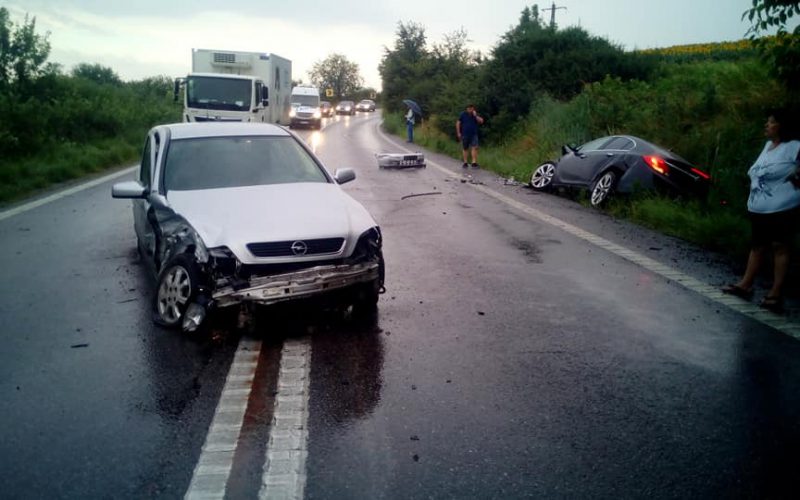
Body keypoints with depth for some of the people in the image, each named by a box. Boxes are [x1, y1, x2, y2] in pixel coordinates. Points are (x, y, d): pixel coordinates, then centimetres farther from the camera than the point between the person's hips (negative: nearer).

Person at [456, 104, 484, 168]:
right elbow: (458, 123, 3)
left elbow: (481, 121, -3)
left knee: (475, 148, -13)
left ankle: (474, 162, -14)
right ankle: (465, 162, 17)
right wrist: (458, 133, -3)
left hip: (474, 134, 1)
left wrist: (475, 116, -13)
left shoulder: (475, 114, 8)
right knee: (465, 148, 6)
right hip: (465, 135, -1)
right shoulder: (463, 114, 2)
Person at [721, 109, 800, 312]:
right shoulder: (768, 145, 14)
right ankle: (745, 284, 23)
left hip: (782, 208, -8)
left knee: (780, 247, -3)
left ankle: (776, 293, 0)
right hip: (759, 207, 8)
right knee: (757, 245, 14)